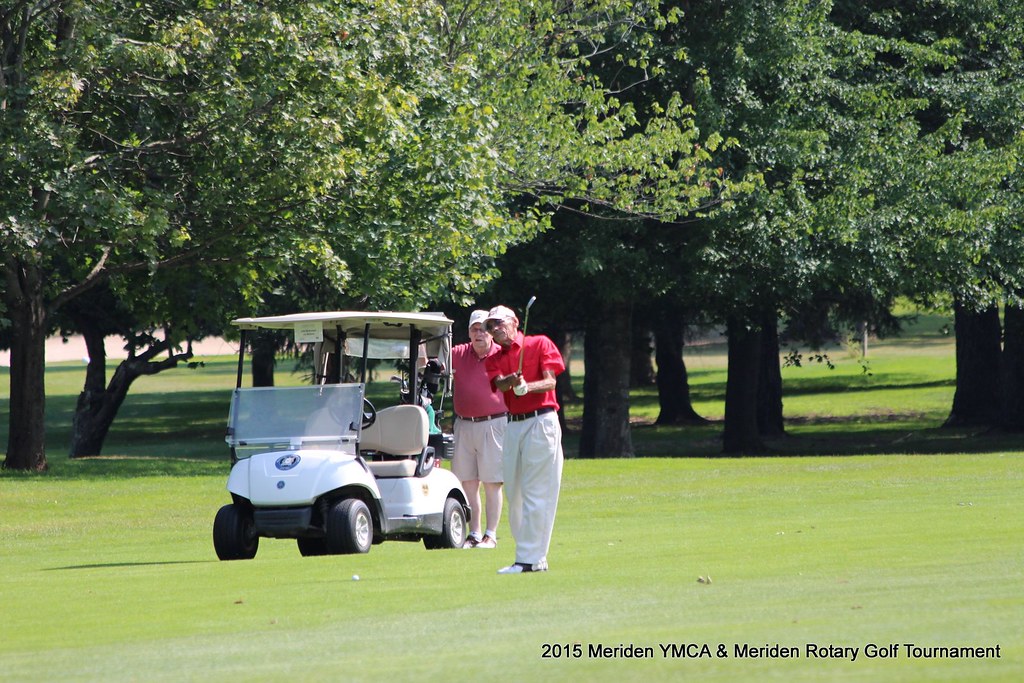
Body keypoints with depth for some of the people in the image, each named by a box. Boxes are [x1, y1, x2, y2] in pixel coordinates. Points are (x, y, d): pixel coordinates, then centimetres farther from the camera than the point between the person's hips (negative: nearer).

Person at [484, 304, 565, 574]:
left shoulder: (540, 344, 2)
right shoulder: (495, 359, 15)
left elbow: (550, 382, -7)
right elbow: (500, 385, -5)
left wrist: (526, 387, -26)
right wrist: (511, 381, -28)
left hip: (541, 422, -6)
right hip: (513, 425, 6)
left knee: (536, 495, -8)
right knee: (514, 494, 5)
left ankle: (530, 558, -11)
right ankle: (536, 557, 11)